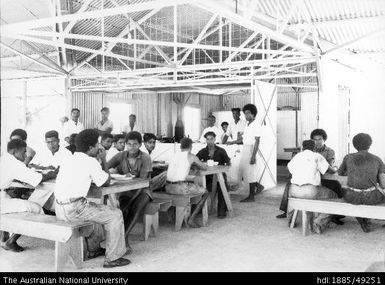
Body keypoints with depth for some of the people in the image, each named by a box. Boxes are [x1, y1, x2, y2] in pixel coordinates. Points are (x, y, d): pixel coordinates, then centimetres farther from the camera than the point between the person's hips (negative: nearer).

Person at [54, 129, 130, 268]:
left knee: (95, 209, 34)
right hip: (74, 210, -9)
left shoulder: (69, 160, 15)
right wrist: (103, 160, 12)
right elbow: (106, 182, 2)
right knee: (115, 215, 3)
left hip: (60, 209, 9)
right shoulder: (91, 161, -8)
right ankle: (112, 258, 4)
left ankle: (94, 249, 41)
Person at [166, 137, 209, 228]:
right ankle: (191, 219, 4)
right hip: (180, 188, -7)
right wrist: (197, 165, 32)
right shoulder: (191, 156, 0)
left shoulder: (175, 155, 16)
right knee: (205, 193, 13)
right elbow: (204, 167, 12)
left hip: (168, 187, 7)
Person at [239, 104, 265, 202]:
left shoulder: (256, 126, -12)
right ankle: (258, 185, 27)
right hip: (245, 149, 9)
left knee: (250, 173, -2)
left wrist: (253, 155, -22)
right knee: (243, 172, 11)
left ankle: (251, 196, 7)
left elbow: (257, 142, -17)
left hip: (251, 149, -9)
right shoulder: (247, 125, 14)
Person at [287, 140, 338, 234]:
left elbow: (289, 167, 36)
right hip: (311, 192, -4)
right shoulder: (317, 156, 4)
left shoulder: (296, 157, 16)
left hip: (296, 191, 5)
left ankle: (291, 218, 37)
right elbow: (331, 170, 10)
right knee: (333, 197, 17)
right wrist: (335, 169, 34)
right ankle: (319, 222, 4)